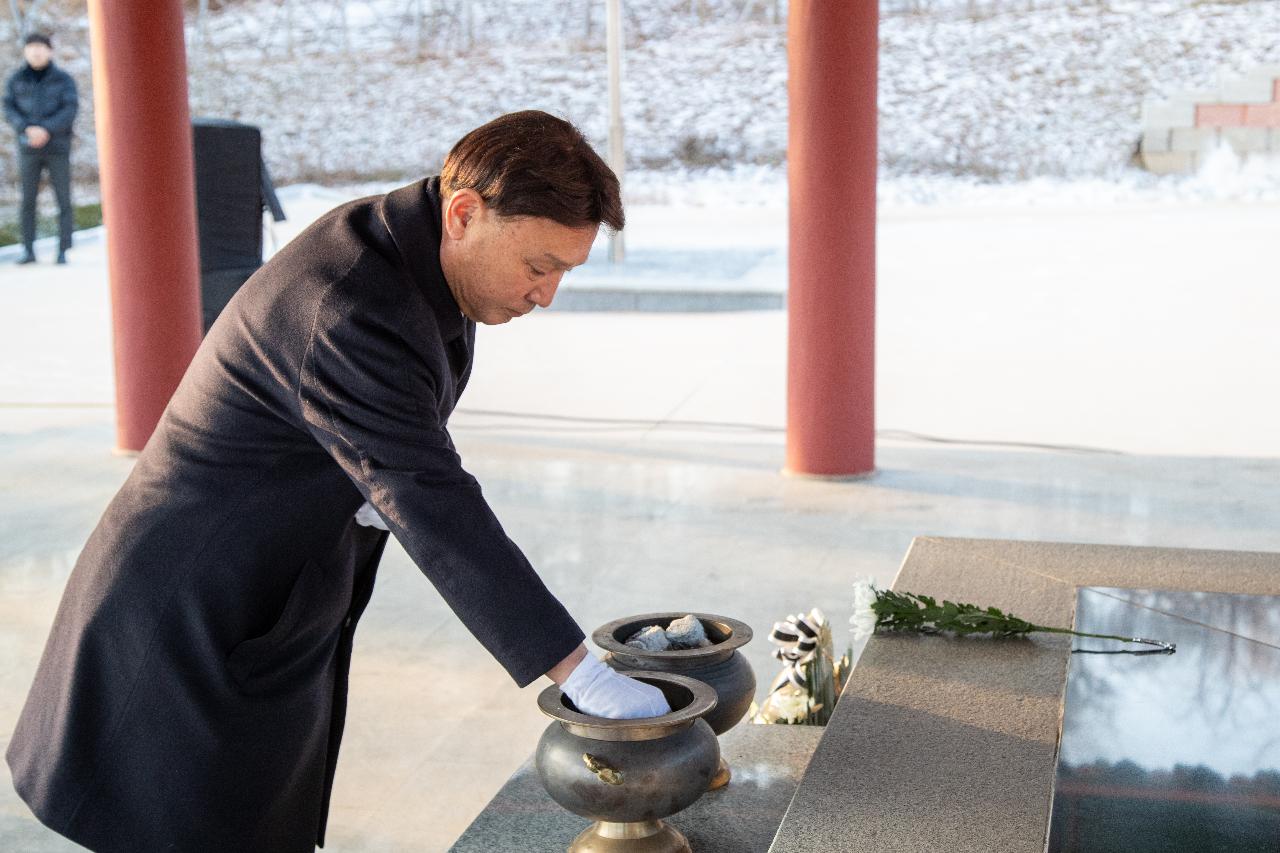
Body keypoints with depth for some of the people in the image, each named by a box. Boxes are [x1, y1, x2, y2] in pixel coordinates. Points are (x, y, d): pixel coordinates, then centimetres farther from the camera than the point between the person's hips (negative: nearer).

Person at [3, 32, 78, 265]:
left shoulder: (64, 79, -1)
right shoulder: (15, 80, 5)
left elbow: (70, 111, -11)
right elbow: (9, 110, -3)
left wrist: (46, 130, -24)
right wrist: (27, 129, -22)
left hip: (57, 147, -2)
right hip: (28, 148, 2)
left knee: (64, 200, -3)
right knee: (28, 200, 0)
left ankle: (63, 252, 2)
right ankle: (29, 251, 6)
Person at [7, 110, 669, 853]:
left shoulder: (413, 248, 0)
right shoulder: (354, 310, -29)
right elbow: (437, 517, -33)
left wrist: (394, 484, -8)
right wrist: (581, 672, -31)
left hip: (263, 610, 9)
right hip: (197, 630, -9)